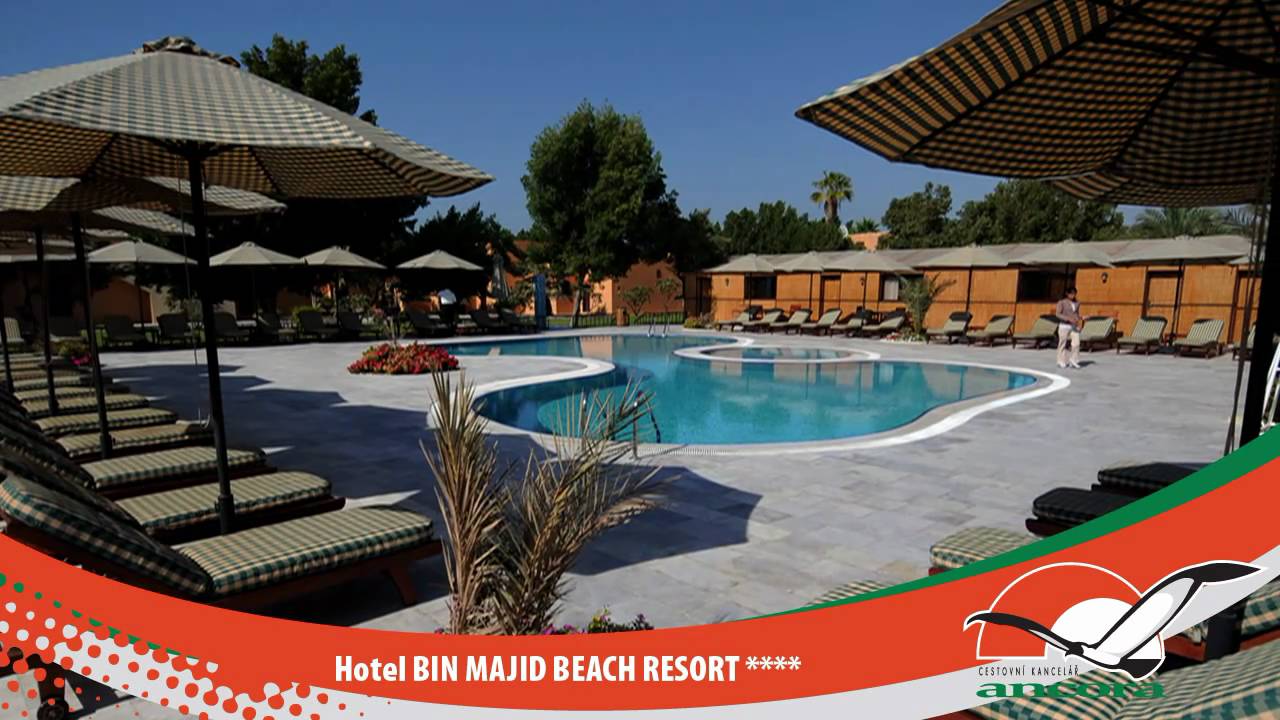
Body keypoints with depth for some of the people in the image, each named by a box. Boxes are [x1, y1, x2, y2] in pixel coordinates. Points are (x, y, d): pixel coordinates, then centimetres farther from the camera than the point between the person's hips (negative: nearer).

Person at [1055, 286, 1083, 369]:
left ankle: (1073, 361, 3)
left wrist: (1079, 320, 0)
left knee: (1076, 343, -8)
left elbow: (1077, 313, 20)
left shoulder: (1077, 303, 11)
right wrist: (1069, 319, -20)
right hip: (1064, 326, -4)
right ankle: (1062, 362, 14)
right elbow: (1058, 314, -10)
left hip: (1074, 326, 4)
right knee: (1063, 344, 3)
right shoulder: (1061, 302, -5)